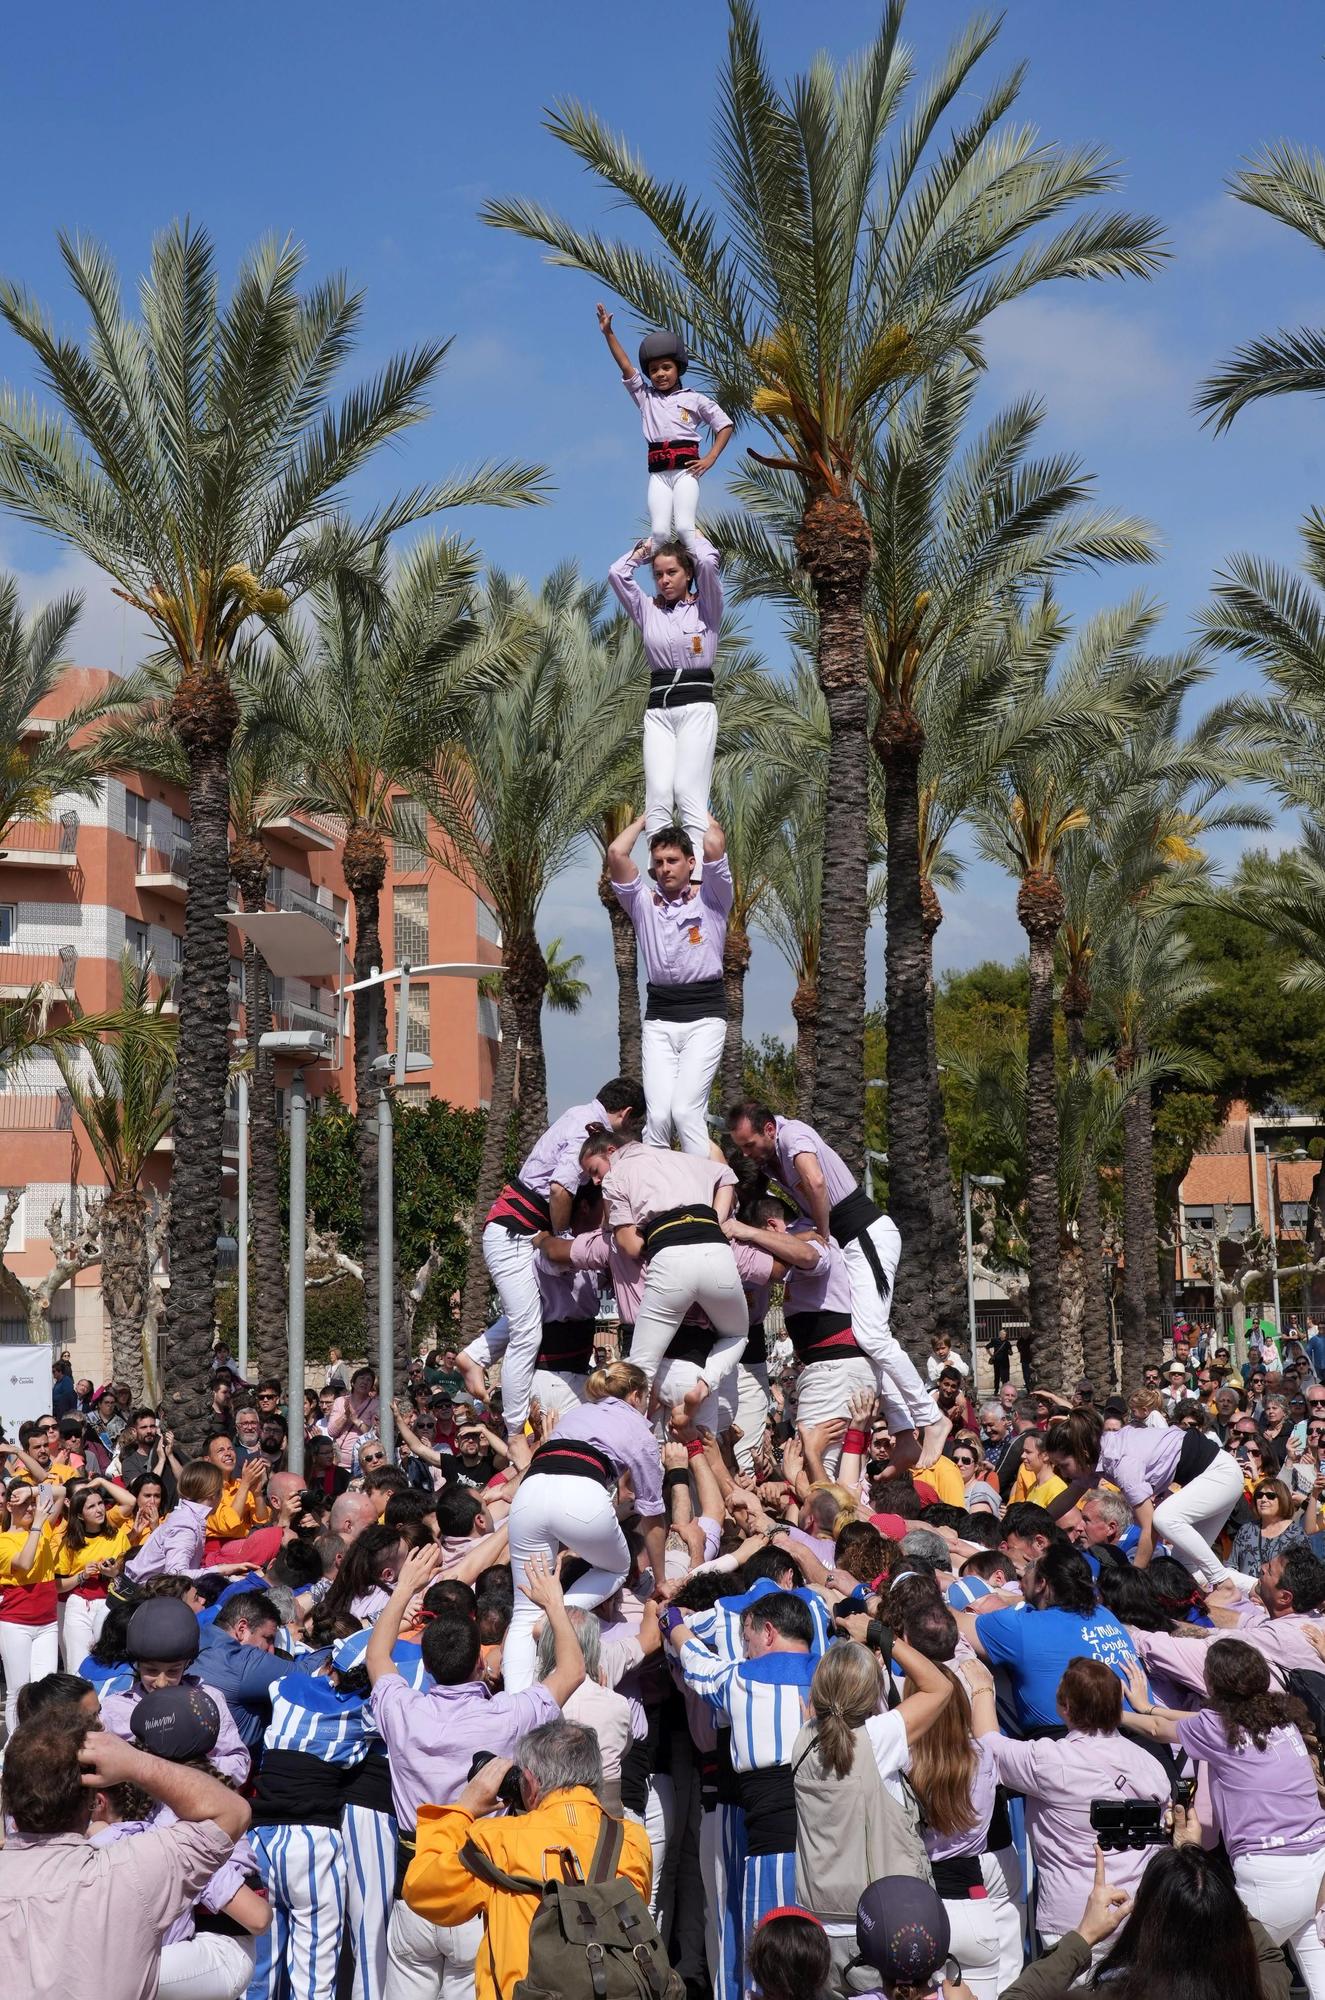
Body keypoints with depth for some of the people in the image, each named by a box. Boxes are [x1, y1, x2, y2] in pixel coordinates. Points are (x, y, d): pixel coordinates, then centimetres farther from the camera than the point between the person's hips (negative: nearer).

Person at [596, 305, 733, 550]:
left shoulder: (694, 399, 10)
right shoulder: (645, 397, 18)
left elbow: (725, 425, 11)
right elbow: (626, 366, 10)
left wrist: (710, 459, -1)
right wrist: (608, 333, 2)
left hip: (685, 468, -3)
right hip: (658, 472, 3)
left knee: (684, 527, -19)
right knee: (659, 531, -11)